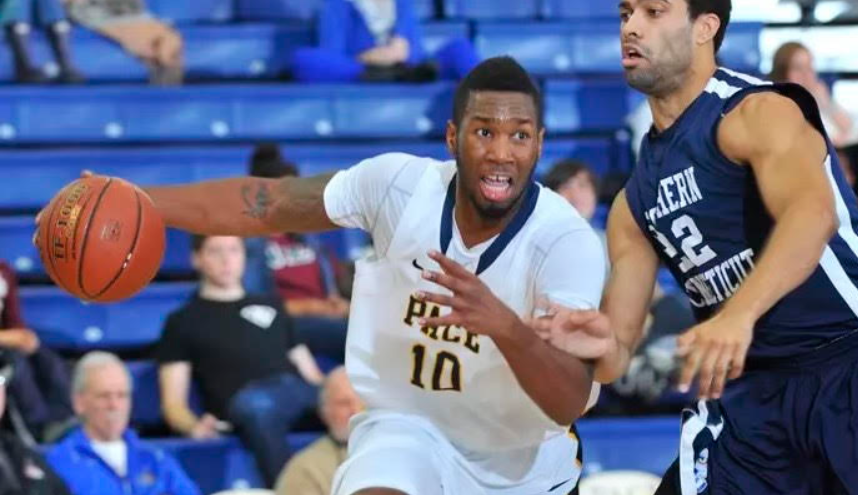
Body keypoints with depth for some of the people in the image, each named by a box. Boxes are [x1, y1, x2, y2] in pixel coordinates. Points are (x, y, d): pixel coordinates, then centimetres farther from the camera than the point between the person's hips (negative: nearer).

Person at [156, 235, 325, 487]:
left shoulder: (271, 306, 34)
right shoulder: (184, 321, 22)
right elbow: (173, 402, 12)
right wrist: (194, 425, -13)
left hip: (301, 391, 3)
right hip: (245, 397, -3)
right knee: (256, 406, -42)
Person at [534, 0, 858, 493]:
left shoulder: (758, 111, -11)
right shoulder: (635, 201, 10)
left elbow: (814, 211, -32)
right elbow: (618, 352, 10)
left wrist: (738, 315, -47)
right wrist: (602, 344, -16)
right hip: (751, 390, 7)